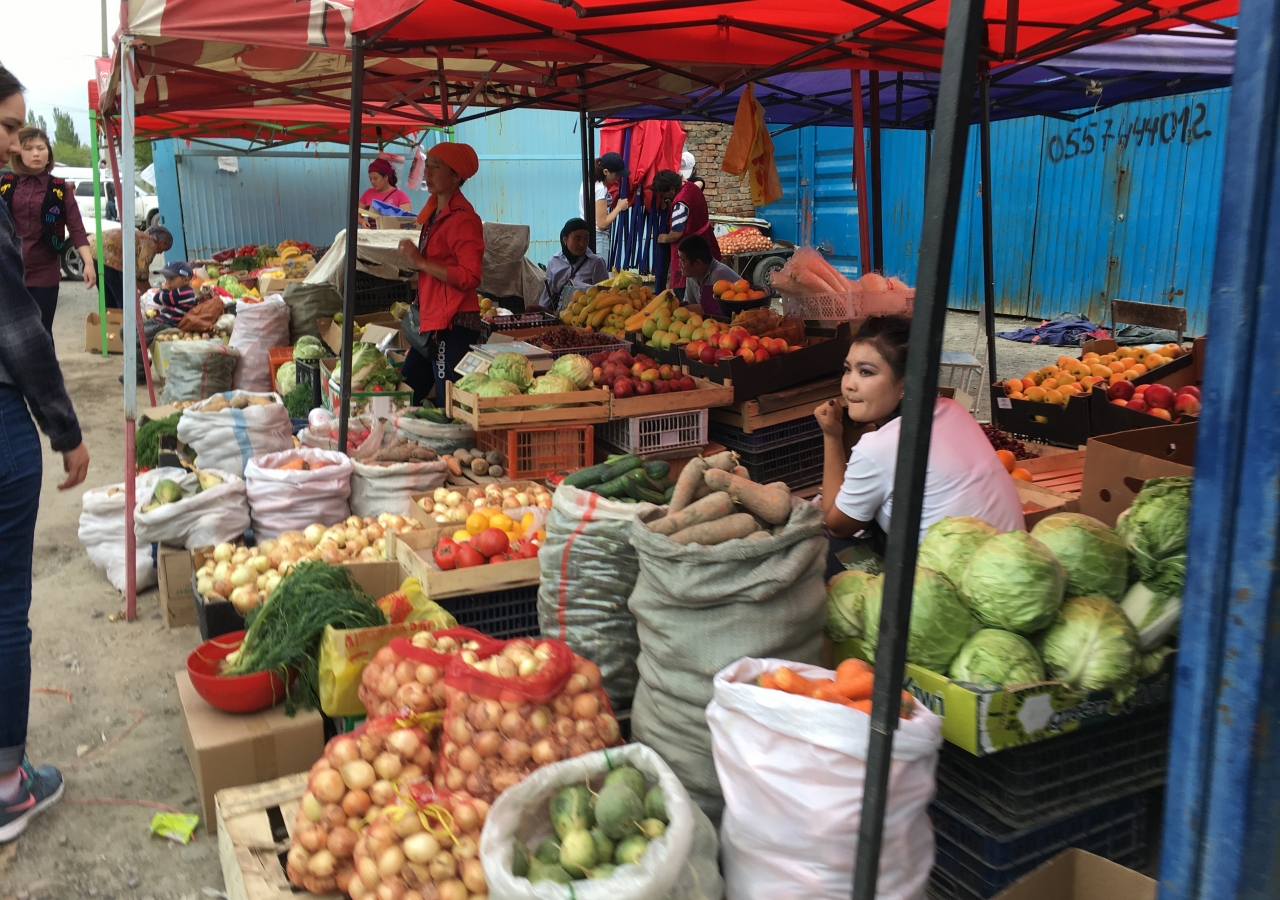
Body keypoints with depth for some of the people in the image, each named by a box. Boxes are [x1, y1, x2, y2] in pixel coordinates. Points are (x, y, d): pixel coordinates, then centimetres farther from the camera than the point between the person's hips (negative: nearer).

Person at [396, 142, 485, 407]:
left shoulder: (462, 217, -13)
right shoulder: (435, 212, 15)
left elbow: (470, 276, -22)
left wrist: (422, 263, -21)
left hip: (454, 324, -10)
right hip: (431, 320, 10)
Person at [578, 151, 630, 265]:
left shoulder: (588, 182, 8)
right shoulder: (600, 189, -18)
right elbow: (602, 223, -18)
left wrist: (615, 205, 7)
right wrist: (619, 207, -8)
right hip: (597, 238, -9)